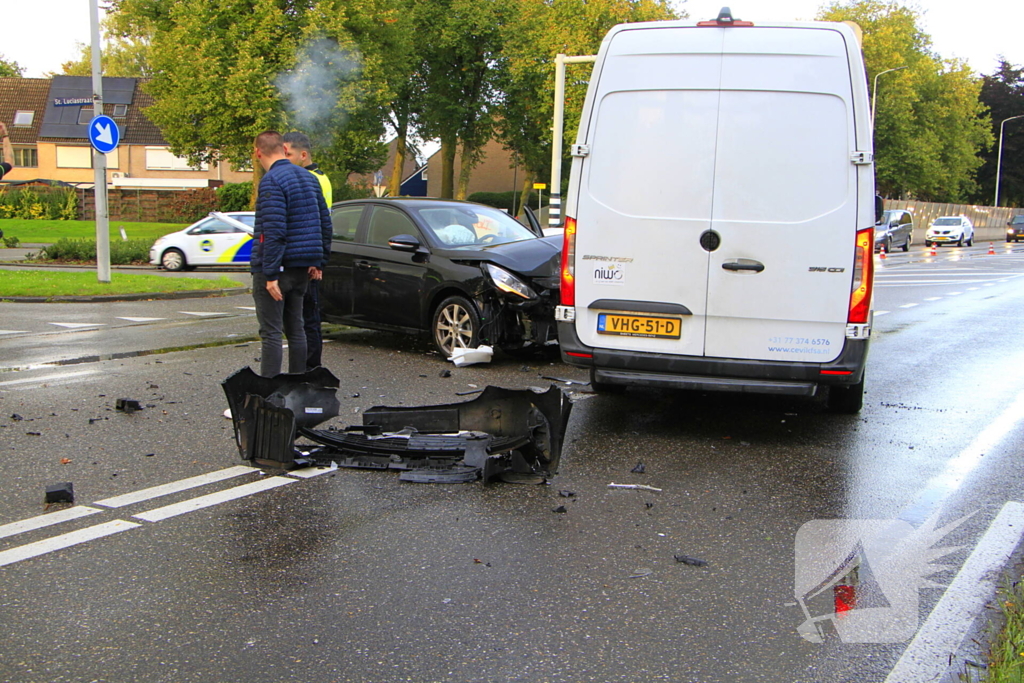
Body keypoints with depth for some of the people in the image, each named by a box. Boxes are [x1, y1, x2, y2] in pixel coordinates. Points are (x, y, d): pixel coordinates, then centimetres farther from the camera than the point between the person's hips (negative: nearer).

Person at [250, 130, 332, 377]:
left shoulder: (271, 180, -14)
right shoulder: (309, 178, 13)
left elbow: (274, 231, -21)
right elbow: (325, 224, 16)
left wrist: (271, 274, -20)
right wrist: (318, 262, 18)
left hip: (276, 267, -8)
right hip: (300, 268, 8)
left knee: (271, 333, -4)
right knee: (295, 329, 15)